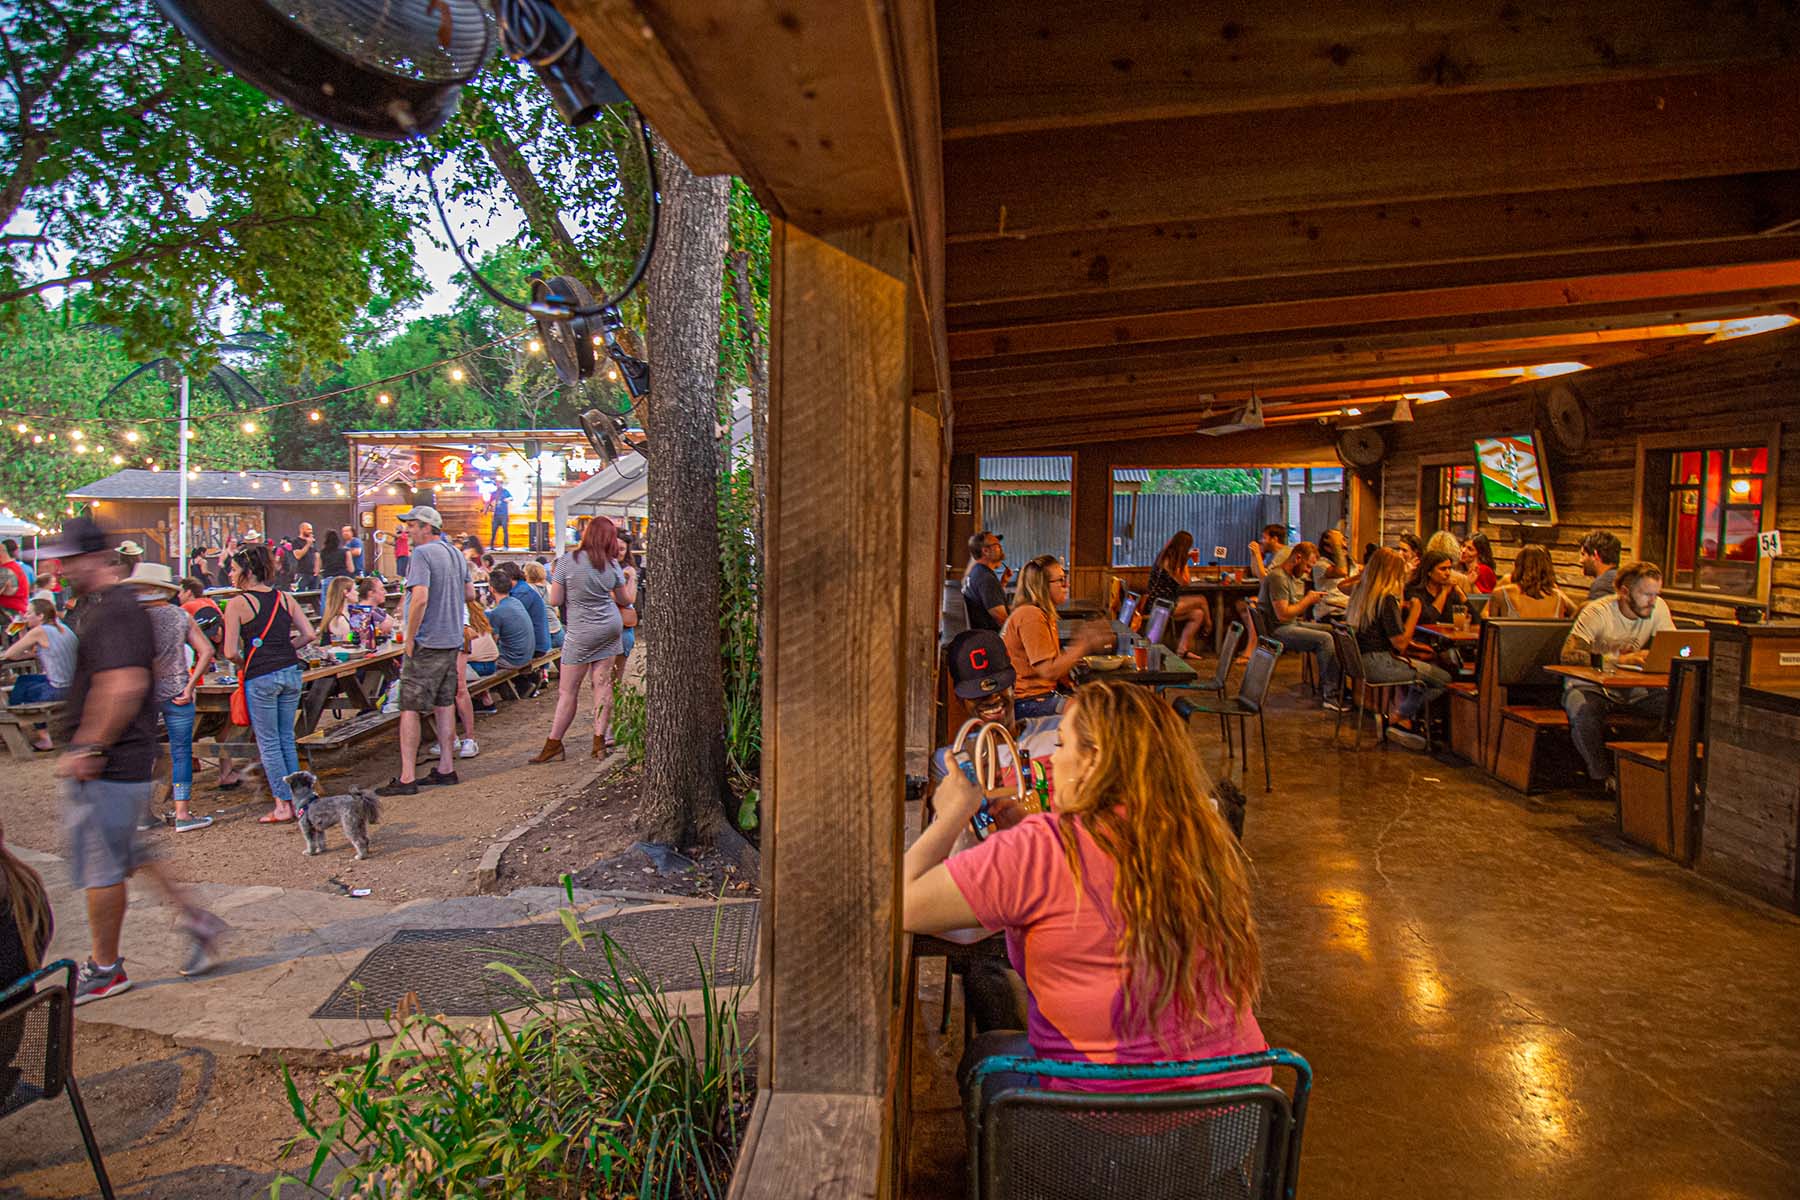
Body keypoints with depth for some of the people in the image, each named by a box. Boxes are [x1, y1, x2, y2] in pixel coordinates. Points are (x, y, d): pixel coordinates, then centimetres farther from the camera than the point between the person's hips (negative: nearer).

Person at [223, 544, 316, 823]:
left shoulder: (237, 604, -8)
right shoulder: (285, 598, 5)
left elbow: (230, 652, -10)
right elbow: (309, 634, 2)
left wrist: (242, 664, 9)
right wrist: (285, 651, 13)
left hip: (260, 677, -5)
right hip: (290, 672, 5)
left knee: (268, 742, 6)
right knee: (287, 739, 16)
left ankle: (283, 806, 9)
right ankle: (297, 798, 18)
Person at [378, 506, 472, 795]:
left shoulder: (422, 554, -14)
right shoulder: (456, 554, 12)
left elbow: (420, 598, -23)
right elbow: (470, 594, 21)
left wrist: (409, 639, -16)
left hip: (425, 643, -8)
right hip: (452, 641, 8)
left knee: (409, 709, -2)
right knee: (445, 706, 13)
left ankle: (407, 778, -1)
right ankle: (446, 769, 18)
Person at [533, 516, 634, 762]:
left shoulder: (566, 561, -9)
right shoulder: (611, 566, 1)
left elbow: (554, 600, -7)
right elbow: (626, 599, 12)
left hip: (582, 633, -4)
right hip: (611, 627, 4)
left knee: (568, 690, 2)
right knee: (603, 683, 6)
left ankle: (554, 743, 9)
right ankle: (601, 740, 6)